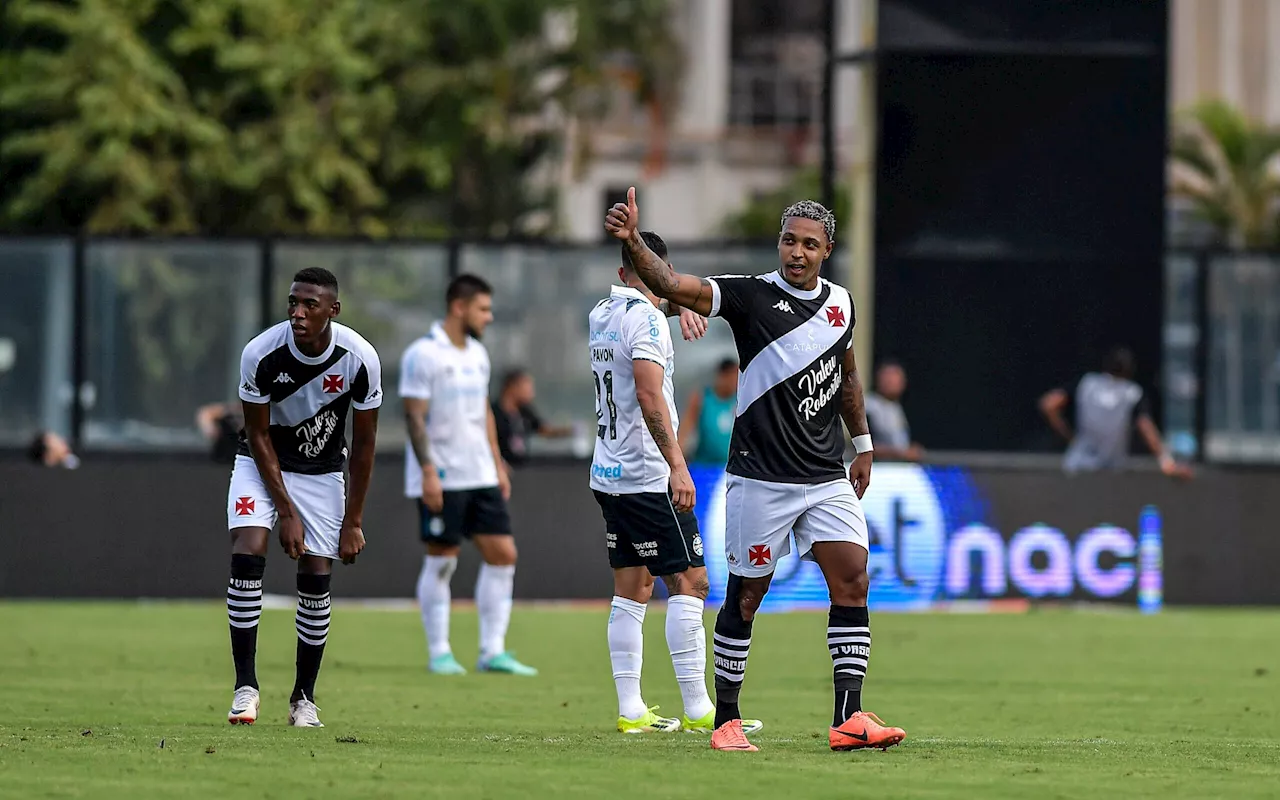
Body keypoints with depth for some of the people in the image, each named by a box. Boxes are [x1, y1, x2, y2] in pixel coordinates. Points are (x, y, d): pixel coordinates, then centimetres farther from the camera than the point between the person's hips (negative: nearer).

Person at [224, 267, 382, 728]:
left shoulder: (360, 359, -22)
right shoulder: (261, 354, -26)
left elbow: (364, 443, -10)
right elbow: (258, 436, -15)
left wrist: (353, 521, -9)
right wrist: (287, 512, -17)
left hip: (323, 472, 1)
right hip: (264, 464, -1)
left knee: (316, 578, -4)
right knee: (247, 554, -21)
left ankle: (304, 698, 9)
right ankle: (245, 685, -18)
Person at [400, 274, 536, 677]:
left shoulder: (477, 354, 14)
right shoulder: (422, 355, -10)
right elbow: (415, 417, -13)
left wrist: (497, 465, 17)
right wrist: (428, 471, -20)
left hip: (480, 477, 7)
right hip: (441, 479, -7)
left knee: (502, 554, 1)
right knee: (441, 561, -2)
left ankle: (493, 651, 4)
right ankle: (439, 653, 7)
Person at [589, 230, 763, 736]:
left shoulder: (601, 315, 12)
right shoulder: (645, 317, -13)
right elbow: (649, 396, -22)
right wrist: (677, 465, -23)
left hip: (608, 475, 9)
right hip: (648, 477, -9)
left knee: (632, 588, 9)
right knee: (689, 582, -6)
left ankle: (631, 710, 7)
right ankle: (697, 709, -9)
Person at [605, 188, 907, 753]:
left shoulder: (841, 302, 9)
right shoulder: (751, 296, -7)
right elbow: (673, 285, -21)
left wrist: (862, 445, 27)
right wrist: (632, 243, -38)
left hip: (827, 478, 4)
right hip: (760, 478, -4)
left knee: (852, 581, -7)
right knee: (746, 595, 1)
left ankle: (848, 718, -6)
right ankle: (725, 720, 12)